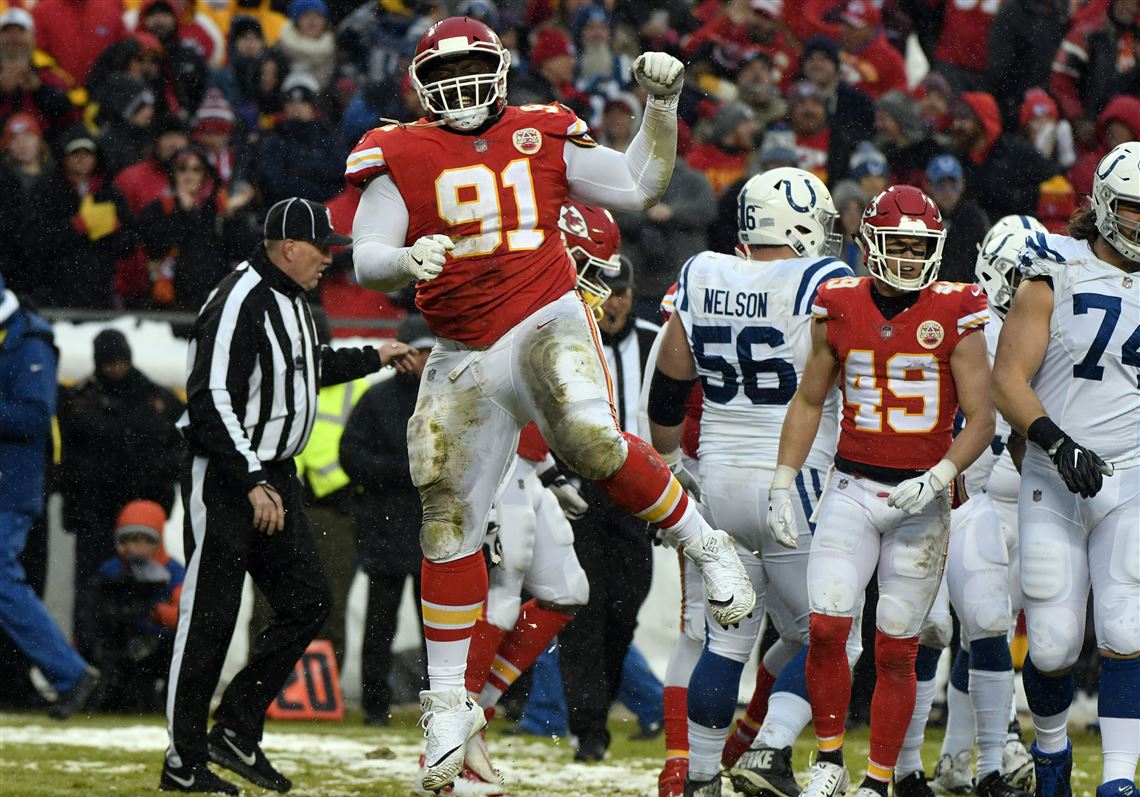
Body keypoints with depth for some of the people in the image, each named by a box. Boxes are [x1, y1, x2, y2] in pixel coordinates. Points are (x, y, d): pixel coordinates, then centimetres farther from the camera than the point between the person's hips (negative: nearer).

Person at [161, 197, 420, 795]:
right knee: (209, 618, -6)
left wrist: (373, 358, 35)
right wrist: (253, 483, -29)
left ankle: (236, 734, 11)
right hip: (223, 477, -10)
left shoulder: (289, 298, 13)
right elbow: (212, 400, -25)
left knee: (307, 603, 6)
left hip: (273, 474, 10)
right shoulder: (240, 303, -18)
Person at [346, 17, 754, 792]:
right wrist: (407, 261, -28)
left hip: (547, 326, -2)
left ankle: (706, 546, -11)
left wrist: (663, 105, 3)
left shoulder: (542, 137, 6)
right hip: (465, 358, 2)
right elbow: (365, 260, -6)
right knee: (450, 526, 5)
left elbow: (638, 187, 14)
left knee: (595, 443, -33)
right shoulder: (400, 157, 1)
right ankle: (450, 701, 17)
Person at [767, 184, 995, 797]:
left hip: (922, 499, -1)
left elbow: (981, 421, -4)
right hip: (852, 489, 2)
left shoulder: (954, 316, -5)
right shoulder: (841, 309, 2)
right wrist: (781, 485, 7)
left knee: (896, 651, 2)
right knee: (826, 630, -12)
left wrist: (937, 479, -18)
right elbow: (808, 402, 13)